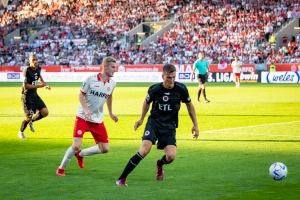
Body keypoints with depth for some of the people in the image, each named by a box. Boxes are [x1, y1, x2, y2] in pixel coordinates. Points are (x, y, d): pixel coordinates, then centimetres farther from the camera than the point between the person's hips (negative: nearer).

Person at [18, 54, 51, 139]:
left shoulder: (38, 69, 2)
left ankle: (31, 121, 23)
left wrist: (44, 84, 9)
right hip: (27, 96, -7)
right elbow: (26, 86, -25)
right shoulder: (27, 71, -22)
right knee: (28, 117, -5)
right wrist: (39, 85, -24)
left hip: (35, 95, 7)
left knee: (45, 112, -3)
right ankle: (21, 132, 22)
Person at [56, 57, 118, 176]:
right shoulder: (91, 79, -13)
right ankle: (61, 168, 7)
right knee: (76, 146, -15)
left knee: (105, 149, 0)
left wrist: (110, 113, 26)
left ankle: (80, 154, 24)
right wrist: (86, 109, -22)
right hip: (83, 117, -5)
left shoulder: (112, 84, 1)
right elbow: (81, 95, -7)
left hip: (98, 120, 5)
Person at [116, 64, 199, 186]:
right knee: (144, 150, -24)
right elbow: (147, 102, 12)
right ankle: (121, 179, -16)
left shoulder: (181, 89, -8)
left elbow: (189, 105, 10)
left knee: (171, 156, -16)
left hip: (169, 126, 2)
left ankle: (159, 164, 25)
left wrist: (195, 124, 10)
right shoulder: (154, 89, -11)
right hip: (154, 122, -1)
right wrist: (141, 119, 19)